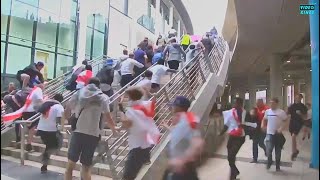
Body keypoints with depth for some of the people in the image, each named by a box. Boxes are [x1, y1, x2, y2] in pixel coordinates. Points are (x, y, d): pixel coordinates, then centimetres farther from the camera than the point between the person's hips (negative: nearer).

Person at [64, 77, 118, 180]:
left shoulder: (79, 94, 9)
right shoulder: (103, 97, 3)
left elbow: (67, 111, 12)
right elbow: (107, 117, -4)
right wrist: (114, 128, 14)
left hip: (78, 132, 1)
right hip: (93, 135, -1)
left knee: (70, 164, 10)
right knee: (86, 167, 10)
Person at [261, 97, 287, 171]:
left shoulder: (281, 112, -7)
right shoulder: (267, 111, 4)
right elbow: (264, 119, 18)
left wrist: (281, 128, -18)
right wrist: (263, 125, 2)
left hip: (278, 134, -2)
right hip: (269, 133, 2)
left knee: (278, 151, 10)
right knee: (269, 150, -8)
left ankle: (277, 165, 26)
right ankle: (269, 162, 19)